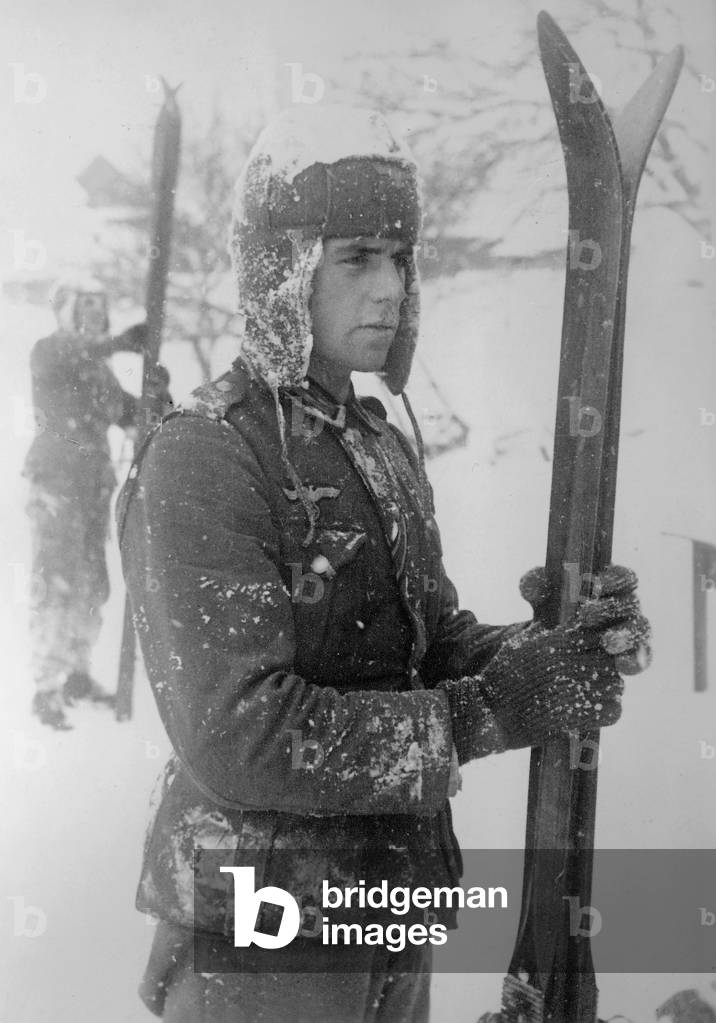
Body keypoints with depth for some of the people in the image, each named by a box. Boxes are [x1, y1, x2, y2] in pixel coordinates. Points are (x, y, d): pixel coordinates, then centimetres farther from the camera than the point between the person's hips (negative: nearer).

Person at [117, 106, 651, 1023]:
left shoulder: (385, 447, 8)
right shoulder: (199, 462, -19)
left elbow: (434, 642, 8)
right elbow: (237, 740, -26)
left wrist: (546, 652, -13)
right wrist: (496, 711, -23)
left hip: (394, 909, 8)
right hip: (260, 947, -7)